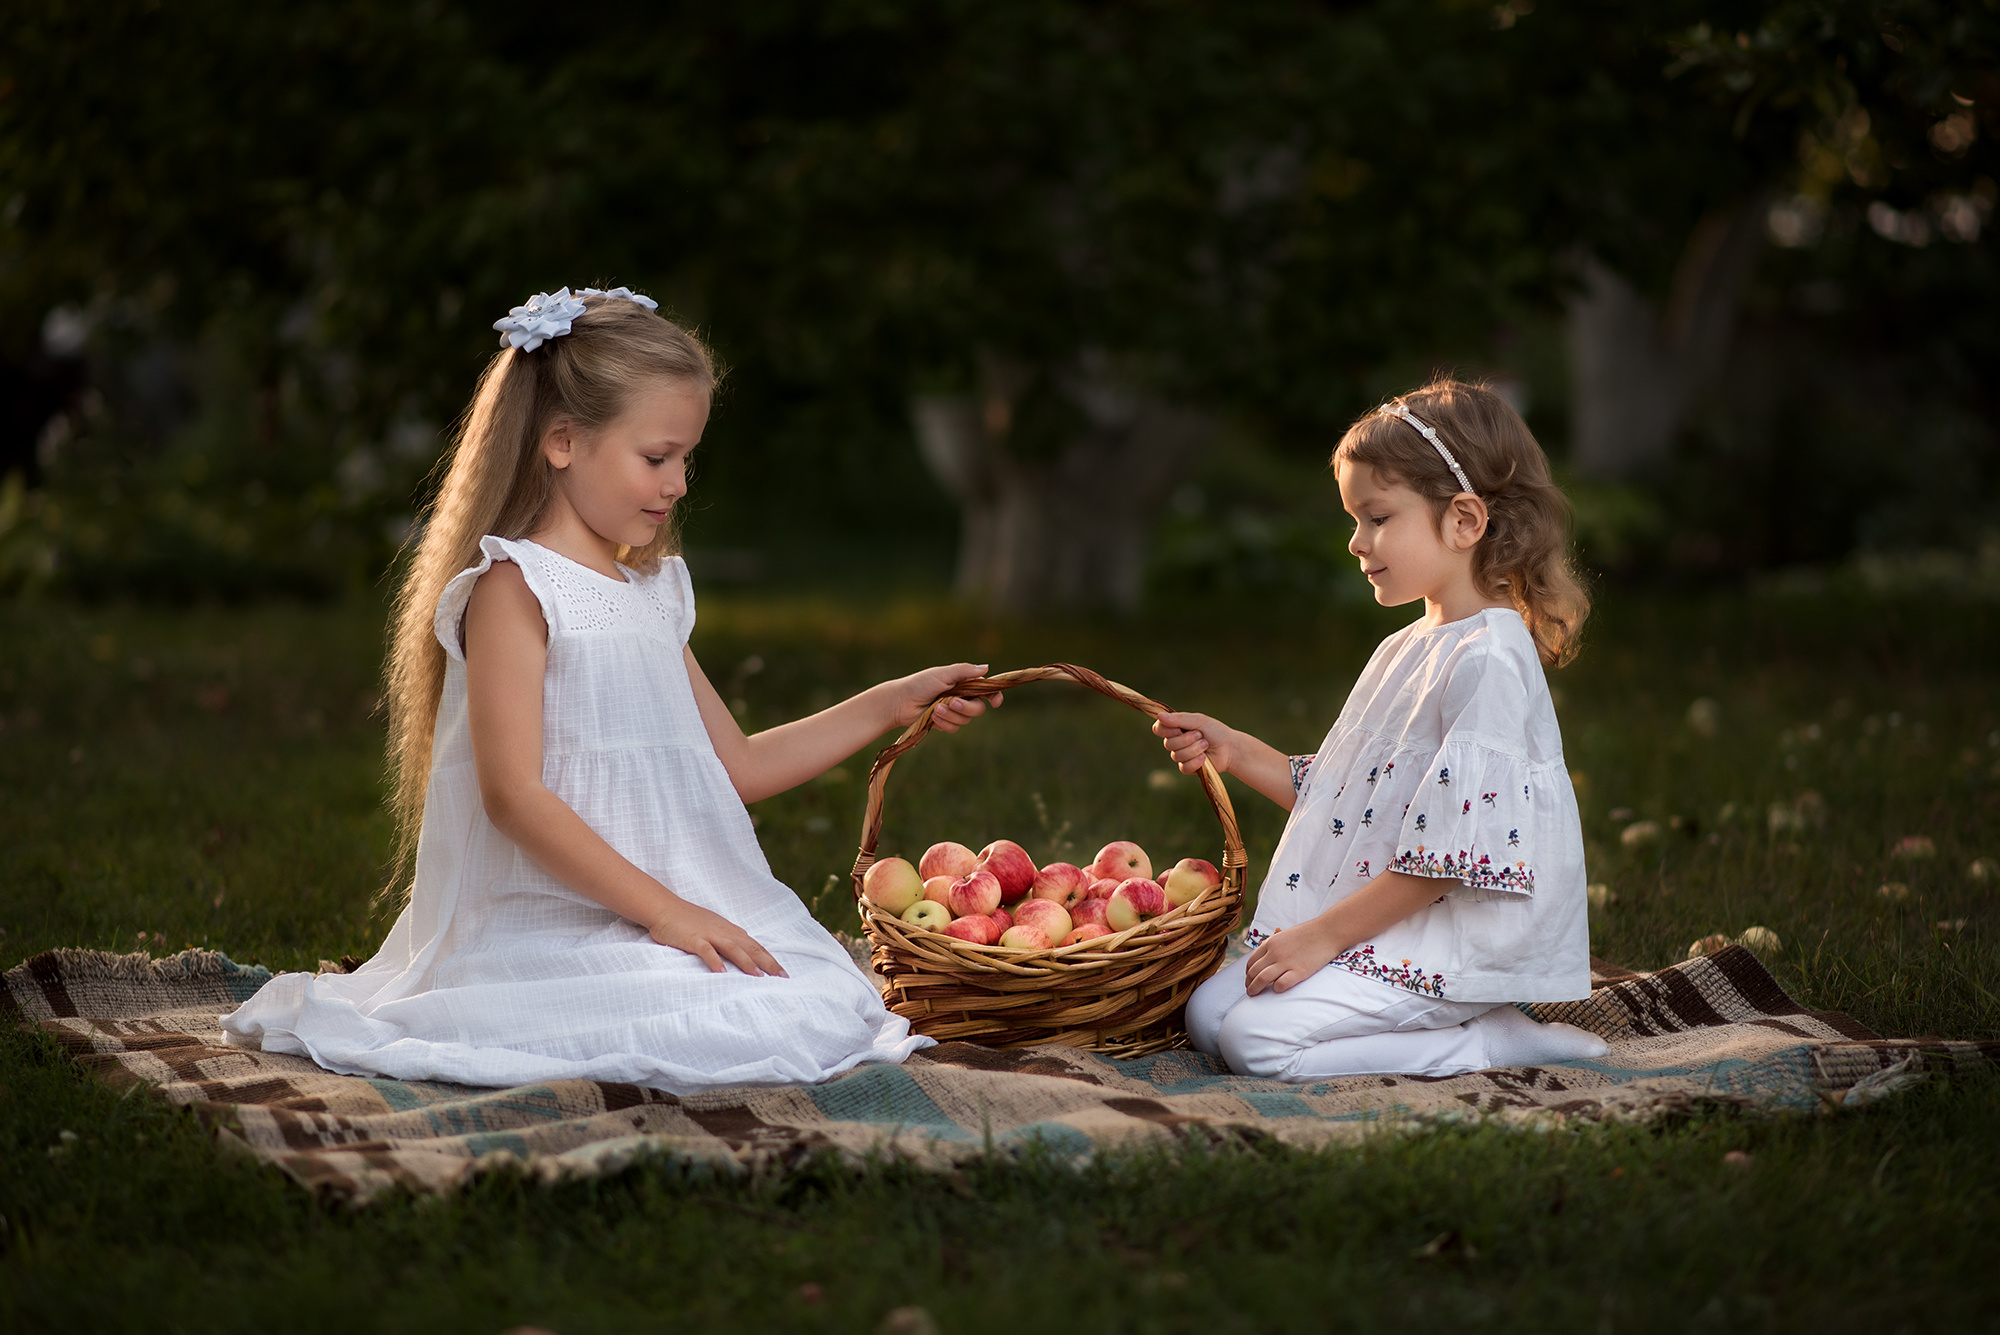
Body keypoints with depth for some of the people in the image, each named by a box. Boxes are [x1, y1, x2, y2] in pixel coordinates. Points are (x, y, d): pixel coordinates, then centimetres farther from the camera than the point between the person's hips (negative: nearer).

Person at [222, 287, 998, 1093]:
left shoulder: (652, 595, 20)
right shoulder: (513, 588, -6)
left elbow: (736, 767, 28)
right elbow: (514, 795, -16)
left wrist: (888, 705, 25)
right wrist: (662, 909, -19)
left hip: (686, 912, 8)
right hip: (553, 928, -8)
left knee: (827, 1012, -13)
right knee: (740, 1024, -29)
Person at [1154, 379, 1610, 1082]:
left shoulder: (1489, 661, -18)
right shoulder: (1404, 651, 14)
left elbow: (1449, 853, -21)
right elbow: (1346, 796, 21)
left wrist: (1325, 933, -18)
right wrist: (1236, 752, 12)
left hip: (1456, 944, -10)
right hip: (1383, 931, 10)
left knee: (1257, 1035, -22)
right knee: (1209, 1012, 3)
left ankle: (1497, 1042, -11)